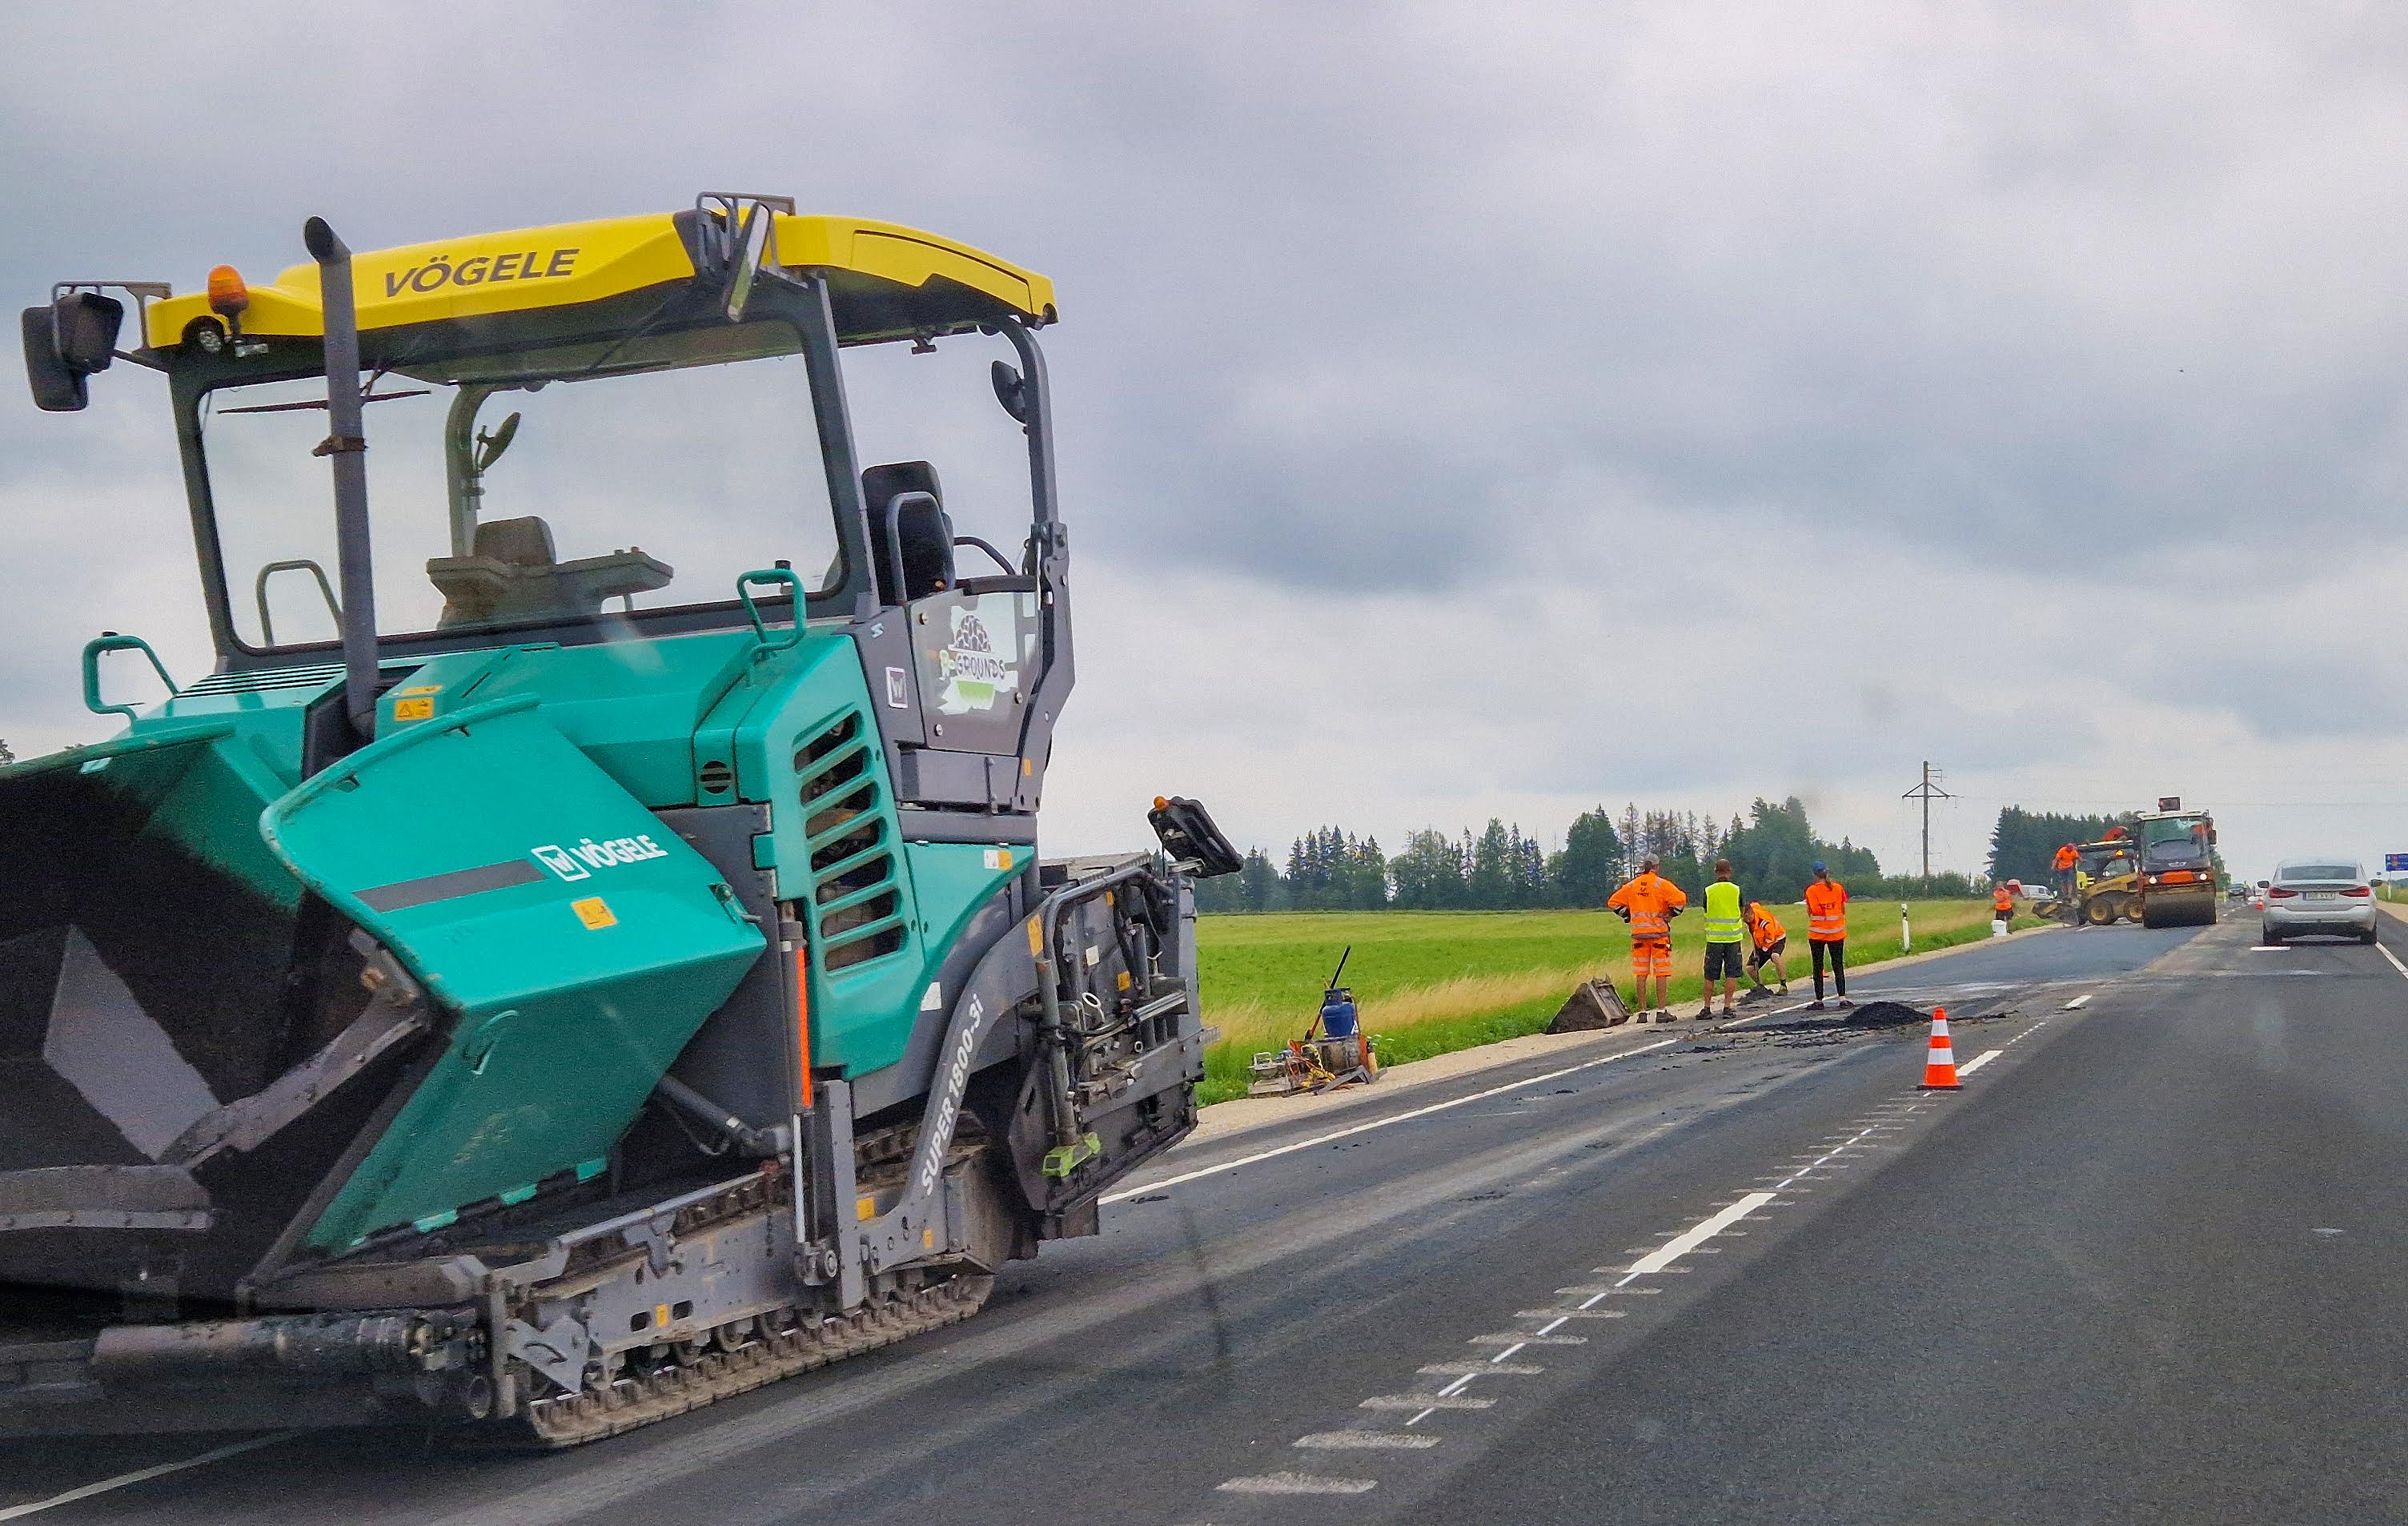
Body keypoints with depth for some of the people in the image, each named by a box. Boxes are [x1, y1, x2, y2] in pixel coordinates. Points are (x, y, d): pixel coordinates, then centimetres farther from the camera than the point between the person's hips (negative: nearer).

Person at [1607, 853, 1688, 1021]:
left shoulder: (1632, 886, 7)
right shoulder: (1661, 884, -6)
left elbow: (1613, 902, 11)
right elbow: (1680, 899, -17)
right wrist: (1672, 914, -2)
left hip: (1638, 934, 3)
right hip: (1659, 932, -3)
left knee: (1640, 974, 6)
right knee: (1661, 973, 2)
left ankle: (1642, 1012, 6)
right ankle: (1661, 1011, 0)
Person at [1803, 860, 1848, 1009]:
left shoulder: (1811, 890, -7)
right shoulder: (1839, 888, 1)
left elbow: (1810, 913, -9)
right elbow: (1844, 910, 2)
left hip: (1817, 934, -2)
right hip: (1837, 933, 2)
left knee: (1818, 967, 4)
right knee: (1838, 966, 8)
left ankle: (1819, 1000, 3)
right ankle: (1842, 998, 2)